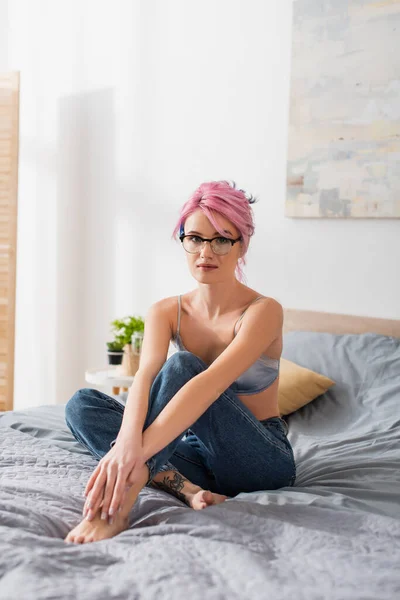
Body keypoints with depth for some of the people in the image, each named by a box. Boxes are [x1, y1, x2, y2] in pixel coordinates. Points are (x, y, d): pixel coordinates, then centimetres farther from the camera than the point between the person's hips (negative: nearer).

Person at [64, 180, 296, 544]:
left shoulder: (263, 310, -16)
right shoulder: (166, 312, -1)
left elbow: (211, 383, -33)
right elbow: (145, 376, -21)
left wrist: (139, 451, -47)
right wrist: (128, 441, -45)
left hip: (263, 460, -5)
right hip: (200, 451, 5)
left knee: (180, 367, -30)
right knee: (82, 405, -15)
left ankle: (117, 507, -37)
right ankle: (187, 489, -31)